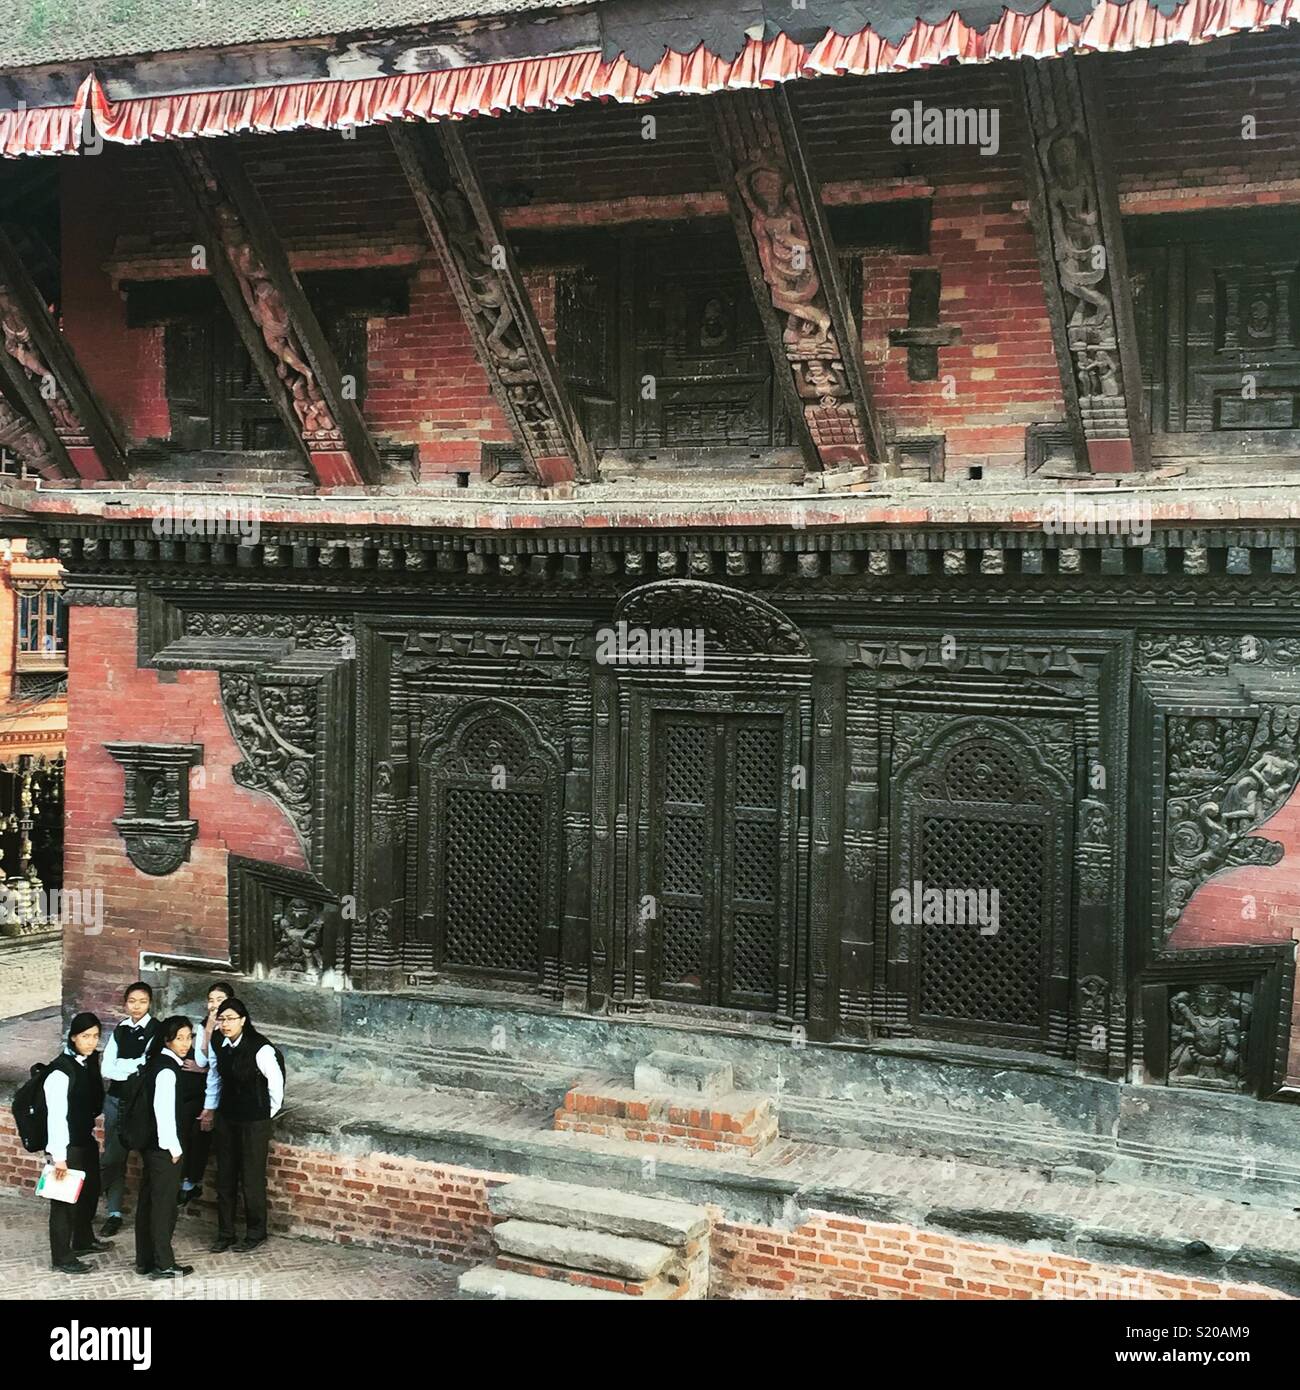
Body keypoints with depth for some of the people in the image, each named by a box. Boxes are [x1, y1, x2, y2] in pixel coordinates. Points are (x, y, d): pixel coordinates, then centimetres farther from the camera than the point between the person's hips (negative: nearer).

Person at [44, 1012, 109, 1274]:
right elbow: (56, 1115, -22)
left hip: (86, 1139, 8)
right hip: (67, 1144, -8)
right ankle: (62, 1258, 14)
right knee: (65, 1198, 2)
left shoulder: (90, 1062, 2)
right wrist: (58, 1156, -22)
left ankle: (83, 1240, 41)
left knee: (90, 1190, 21)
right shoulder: (61, 1071, -22)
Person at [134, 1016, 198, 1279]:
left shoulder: (156, 1062, 11)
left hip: (151, 1145, 9)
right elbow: (164, 1110, -22)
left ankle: (145, 1260, 21)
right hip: (165, 1147, -9)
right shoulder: (167, 1069, -18)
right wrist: (174, 1148, -17)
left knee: (149, 1201, 13)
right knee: (164, 1203, -2)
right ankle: (163, 1264, 5)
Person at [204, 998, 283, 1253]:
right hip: (227, 1118, 6)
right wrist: (210, 1108, 20)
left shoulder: (260, 1049, -20)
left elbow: (276, 1081, -11)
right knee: (225, 1177, 10)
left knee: (252, 1178, 2)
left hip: (254, 1122, -6)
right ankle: (225, 1233, 21)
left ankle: (255, 1233, 18)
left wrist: (269, 1113, 0)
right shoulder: (219, 1046, 0)